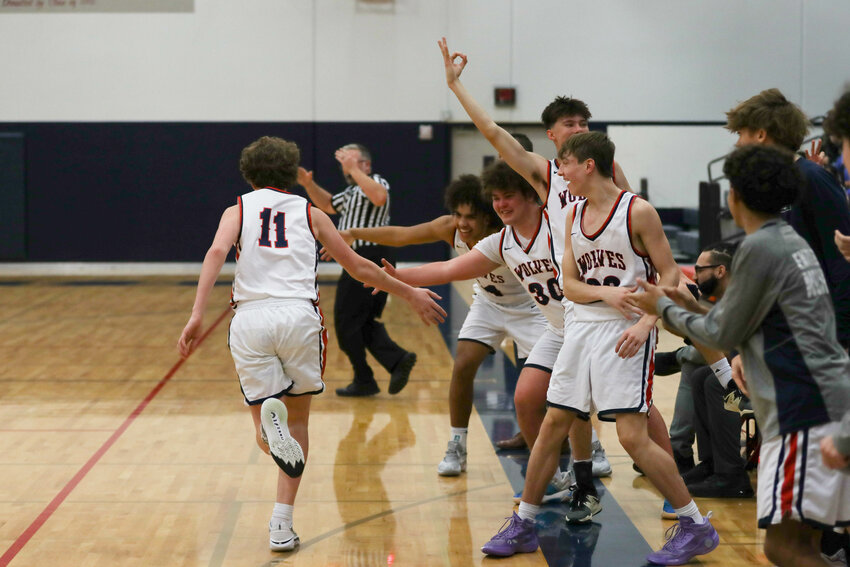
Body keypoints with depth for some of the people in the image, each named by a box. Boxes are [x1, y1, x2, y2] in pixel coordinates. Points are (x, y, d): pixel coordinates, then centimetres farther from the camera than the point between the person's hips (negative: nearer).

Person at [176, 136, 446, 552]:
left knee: (266, 434, 9)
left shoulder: (238, 210, 17)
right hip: (298, 315, 0)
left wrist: (197, 315, -13)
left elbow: (217, 251, -5)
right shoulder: (309, 213, 19)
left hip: (250, 318, 0)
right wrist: (410, 294, 33)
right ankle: (282, 525, 6)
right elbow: (359, 268, 21)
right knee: (298, 420, 18)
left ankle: (269, 419, -30)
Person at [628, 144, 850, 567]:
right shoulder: (791, 240, 17)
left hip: (806, 411, -10)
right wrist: (749, 354, 23)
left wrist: (665, 308, 8)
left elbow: (722, 334, -3)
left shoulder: (759, 248, -11)